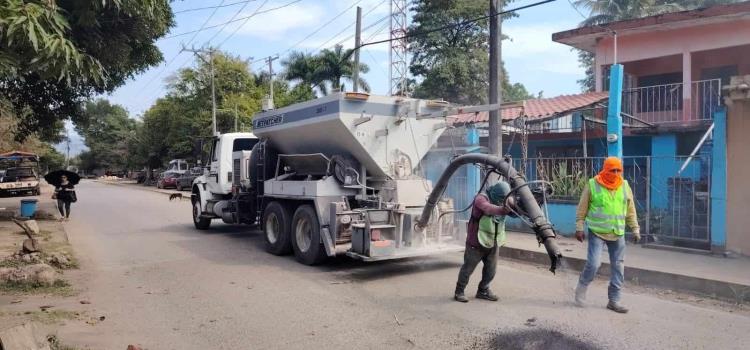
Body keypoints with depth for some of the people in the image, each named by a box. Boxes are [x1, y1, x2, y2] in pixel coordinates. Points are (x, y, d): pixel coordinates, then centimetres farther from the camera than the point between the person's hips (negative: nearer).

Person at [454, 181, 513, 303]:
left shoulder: (502, 201, 3)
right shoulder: (481, 199, -18)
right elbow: (490, 209, -37)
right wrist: (504, 209, -53)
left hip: (493, 243, 6)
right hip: (477, 242, -6)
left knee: (490, 270, 11)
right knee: (468, 268, 5)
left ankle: (483, 291, 31)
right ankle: (459, 292, 20)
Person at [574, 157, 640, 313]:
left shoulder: (625, 186, 6)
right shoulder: (592, 185, -5)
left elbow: (631, 211, 13)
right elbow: (582, 208, -1)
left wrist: (635, 229, 11)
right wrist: (579, 228, -2)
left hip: (618, 234, 4)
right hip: (597, 233, -4)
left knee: (618, 267, 6)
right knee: (593, 263, -12)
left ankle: (614, 300, 18)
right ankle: (582, 287, 15)